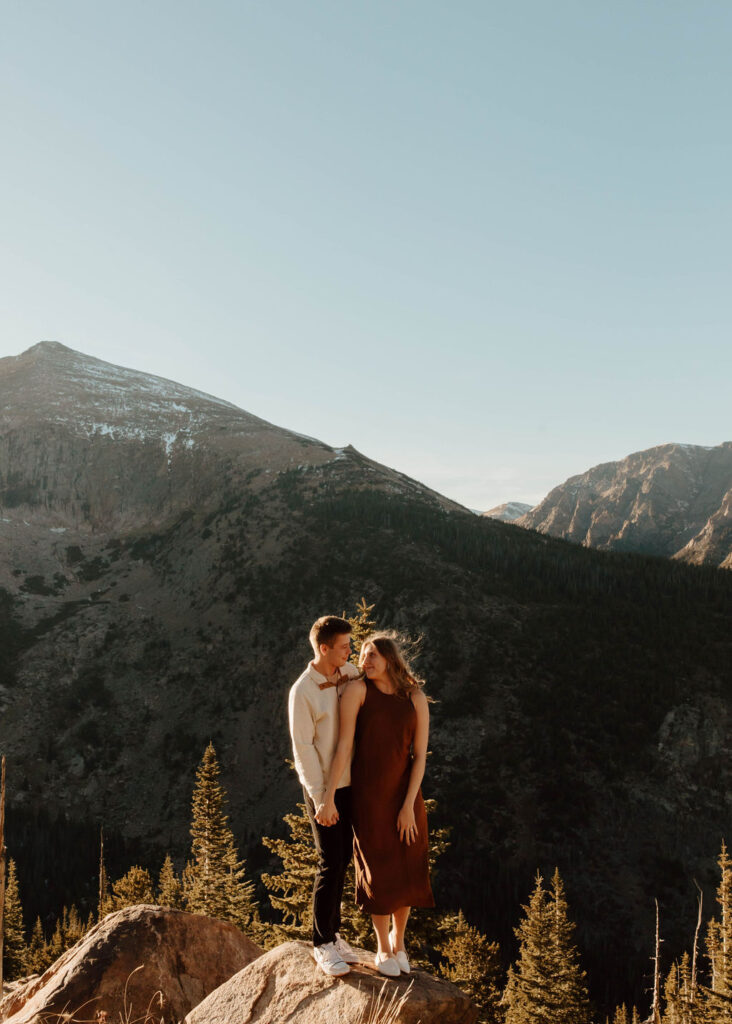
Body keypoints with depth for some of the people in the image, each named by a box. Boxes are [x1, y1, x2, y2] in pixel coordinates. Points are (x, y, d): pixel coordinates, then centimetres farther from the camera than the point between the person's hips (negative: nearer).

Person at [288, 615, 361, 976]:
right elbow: (303, 749, -17)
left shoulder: (350, 673, -1)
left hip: (349, 782, 6)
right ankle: (322, 944, 15)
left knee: (342, 859, 14)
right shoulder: (302, 692, -18)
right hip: (322, 788, -6)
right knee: (331, 864, -2)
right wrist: (321, 799, -18)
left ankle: (333, 933, 30)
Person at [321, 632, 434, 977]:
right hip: (367, 792, -2)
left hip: (405, 792, 3)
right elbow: (344, 746, -15)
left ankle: (398, 940, 38)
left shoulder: (417, 699, -4)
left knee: (406, 870, 12)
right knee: (378, 871, 5)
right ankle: (383, 949, 29)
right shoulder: (357, 689, -12)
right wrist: (328, 796, -17)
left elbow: (421, 755, -5)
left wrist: (409, 805, -11)